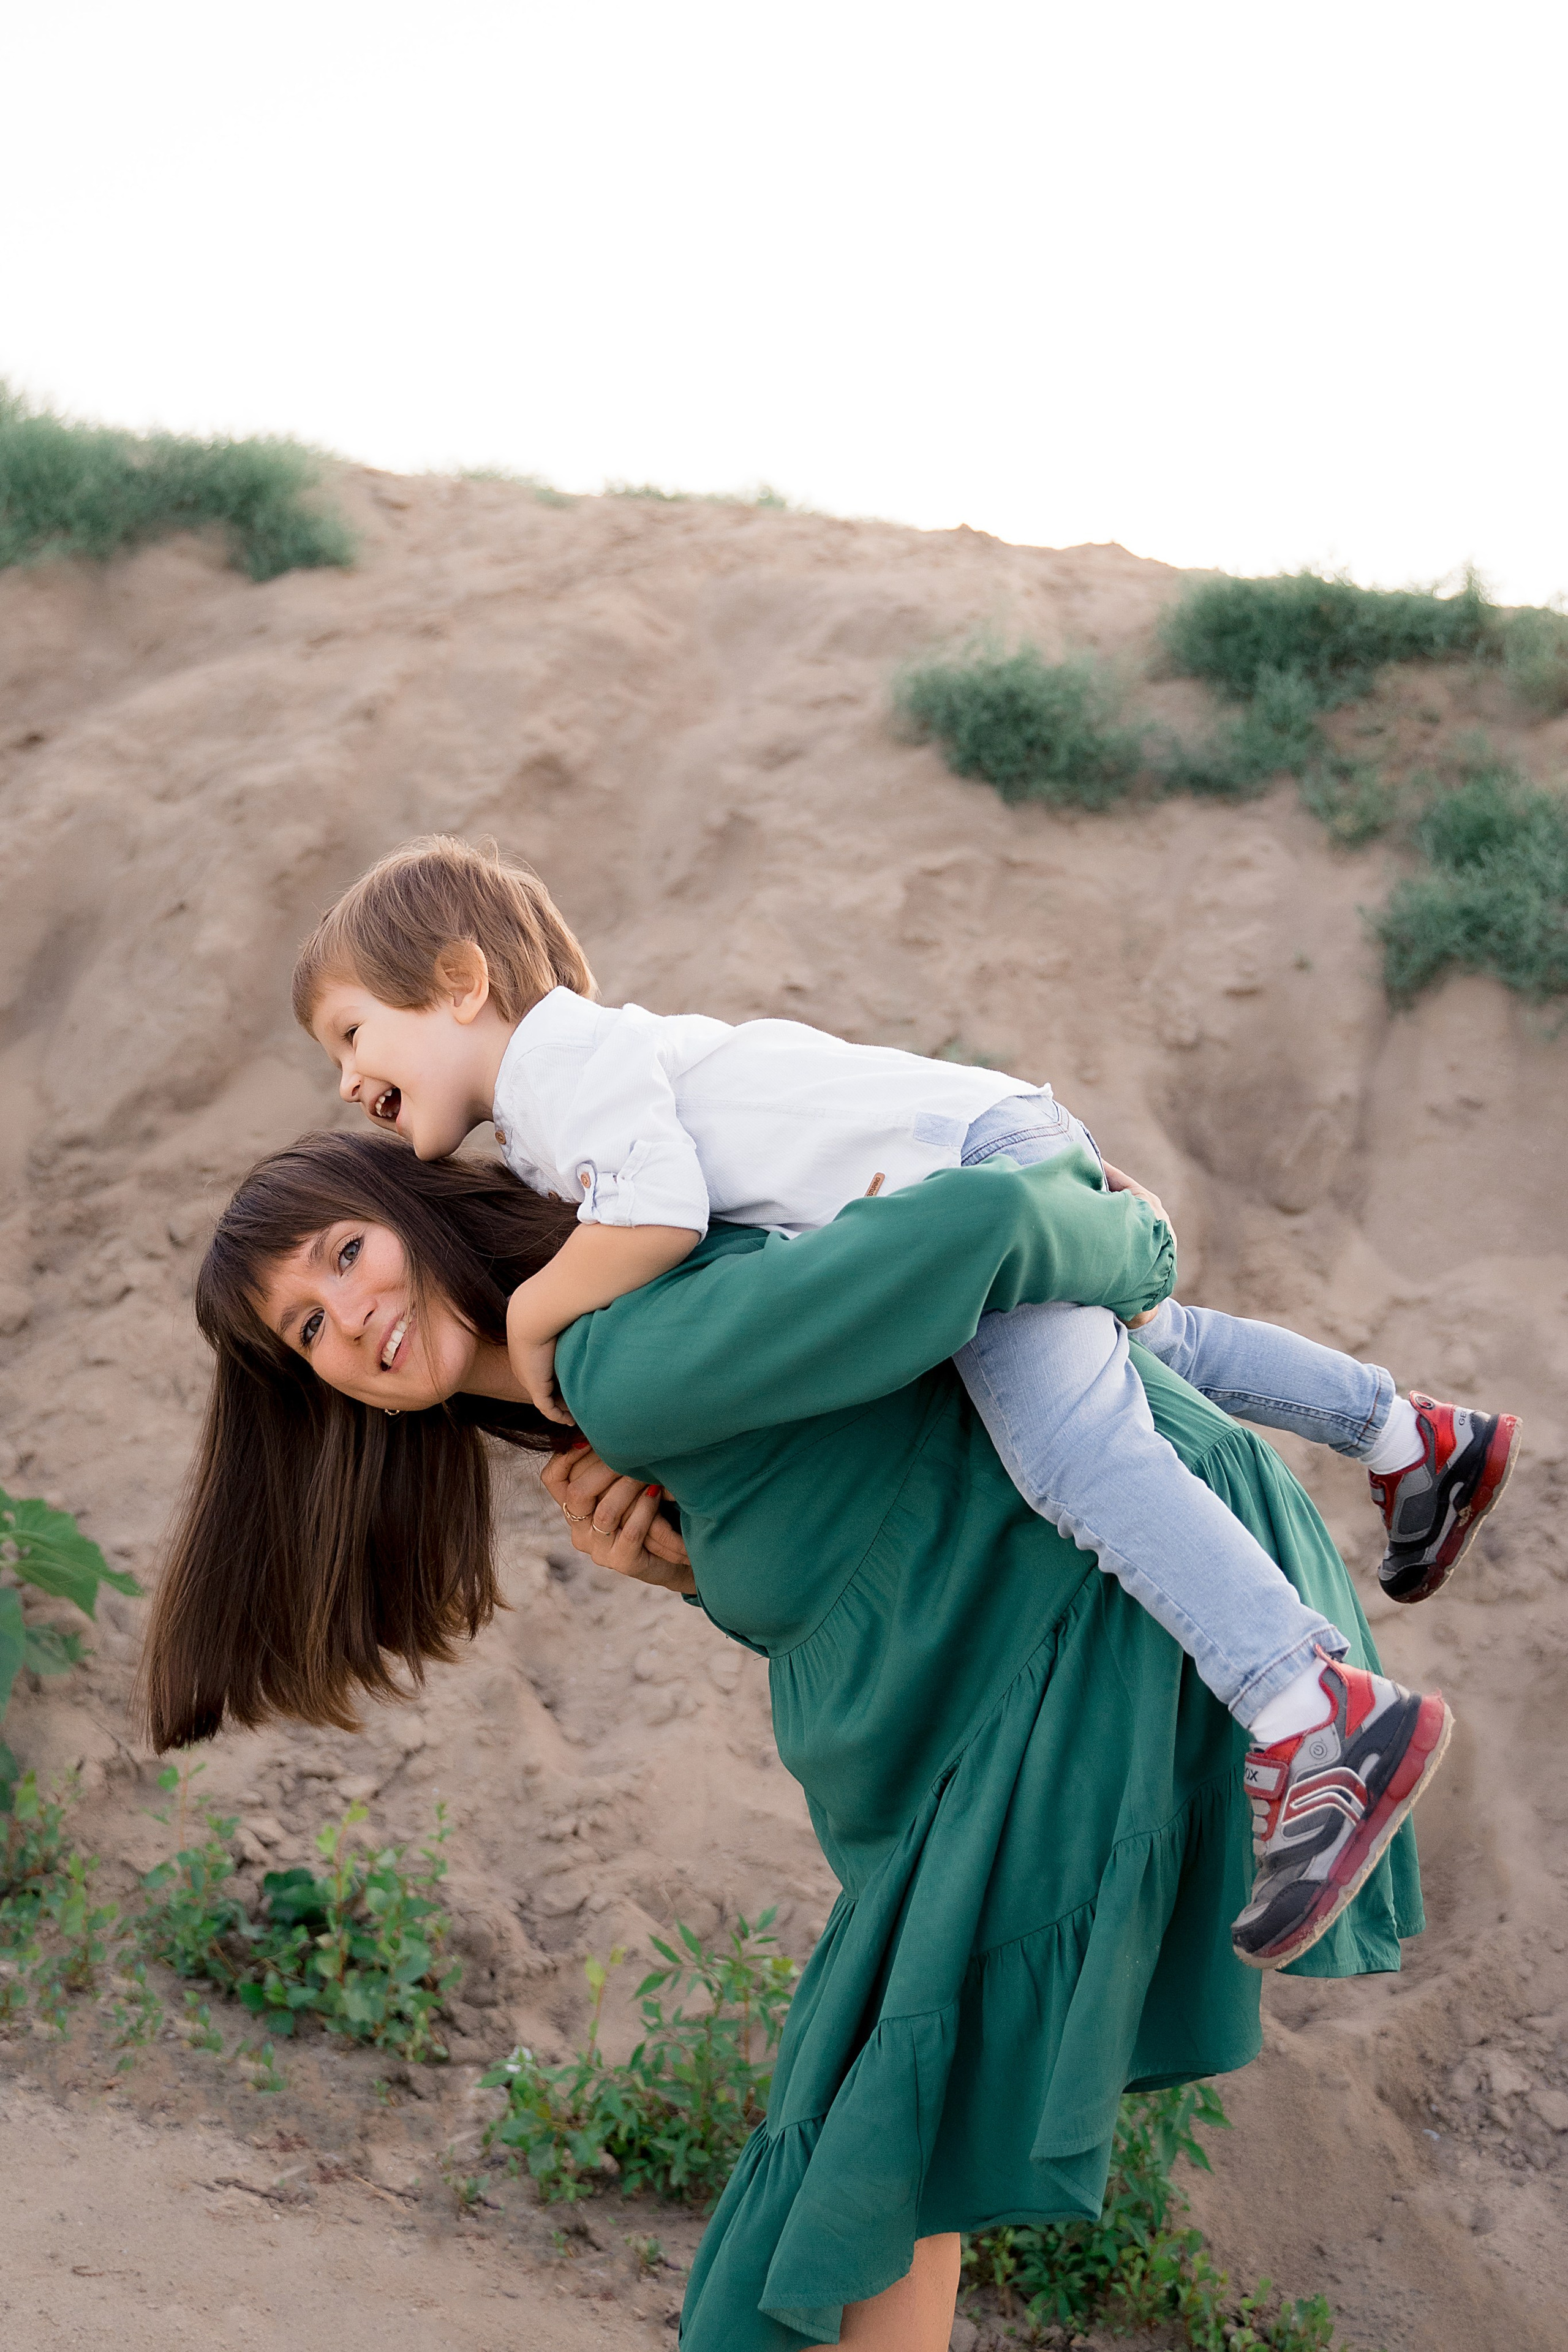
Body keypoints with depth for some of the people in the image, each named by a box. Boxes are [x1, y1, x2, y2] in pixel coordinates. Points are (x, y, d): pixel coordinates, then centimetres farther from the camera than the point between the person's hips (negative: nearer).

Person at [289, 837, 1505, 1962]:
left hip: (979, 1153, -11)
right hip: (1005, 1169, 11)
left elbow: (662, 1216, -28)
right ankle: (1417, 1438, 45)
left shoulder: (564, 1056, -12)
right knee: (1151, 1346, 30)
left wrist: (533, 1314, -12)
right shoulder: (542, 1140, 20)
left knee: (1076, 1453, -26)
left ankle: (1304, 1719, -35)